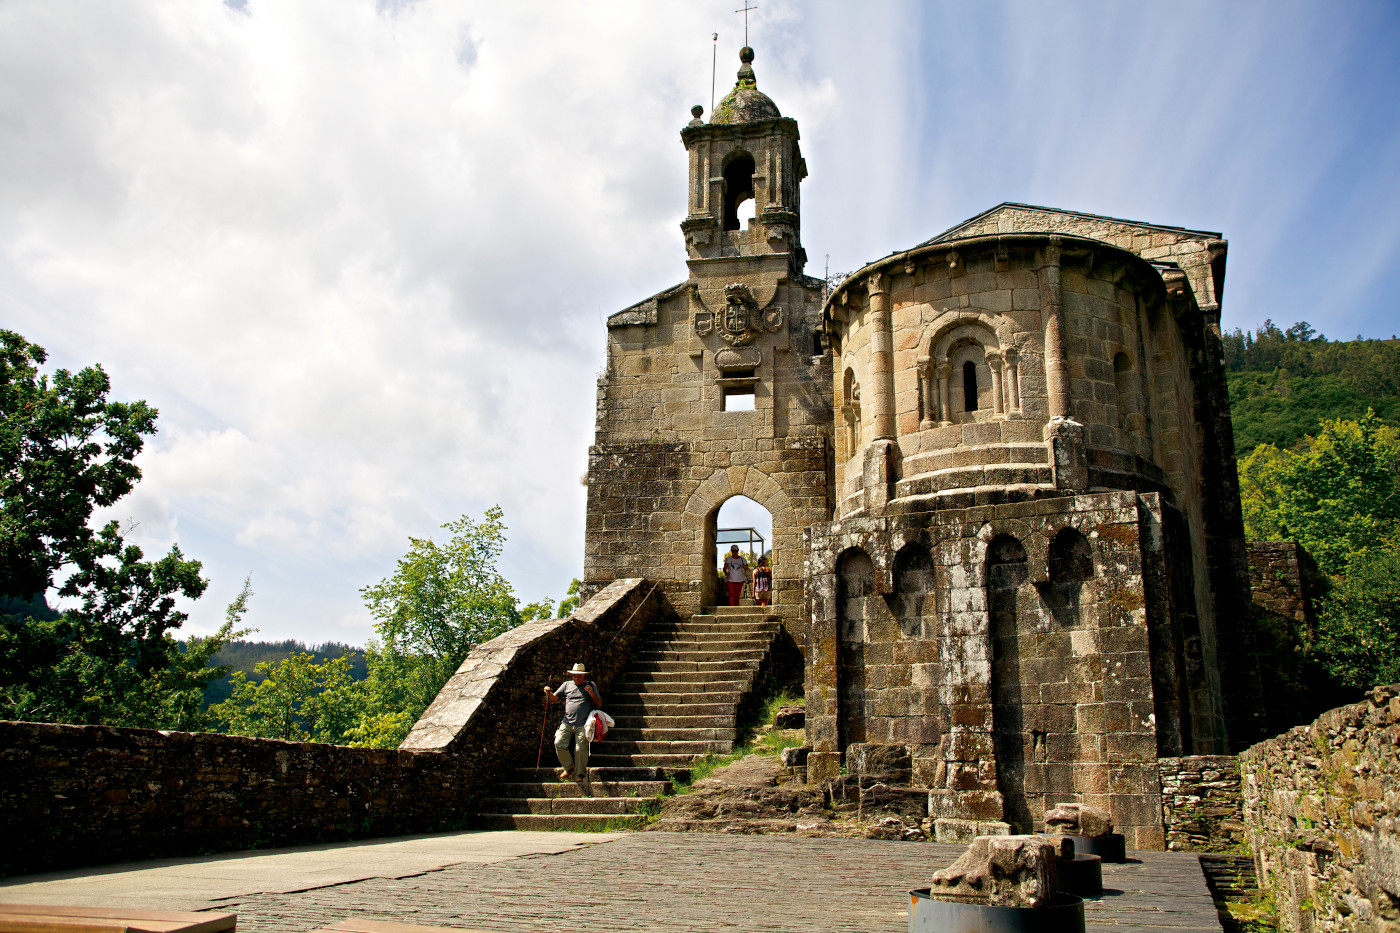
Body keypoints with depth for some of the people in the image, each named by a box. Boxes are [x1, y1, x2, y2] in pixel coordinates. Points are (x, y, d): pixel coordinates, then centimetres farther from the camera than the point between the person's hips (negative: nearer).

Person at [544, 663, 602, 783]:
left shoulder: (590, 685, 12)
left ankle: (580, 774, 8)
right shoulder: (567, 685, 18)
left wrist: (592, 694, -8)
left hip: (583, 725, -2)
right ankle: (568, 767, 9)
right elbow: (554, 697, 20)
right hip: (567, 723, 3)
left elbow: (599, 704, 10)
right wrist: (548, 693, -2)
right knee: (559, 743, -12)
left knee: (580, 750, -9)